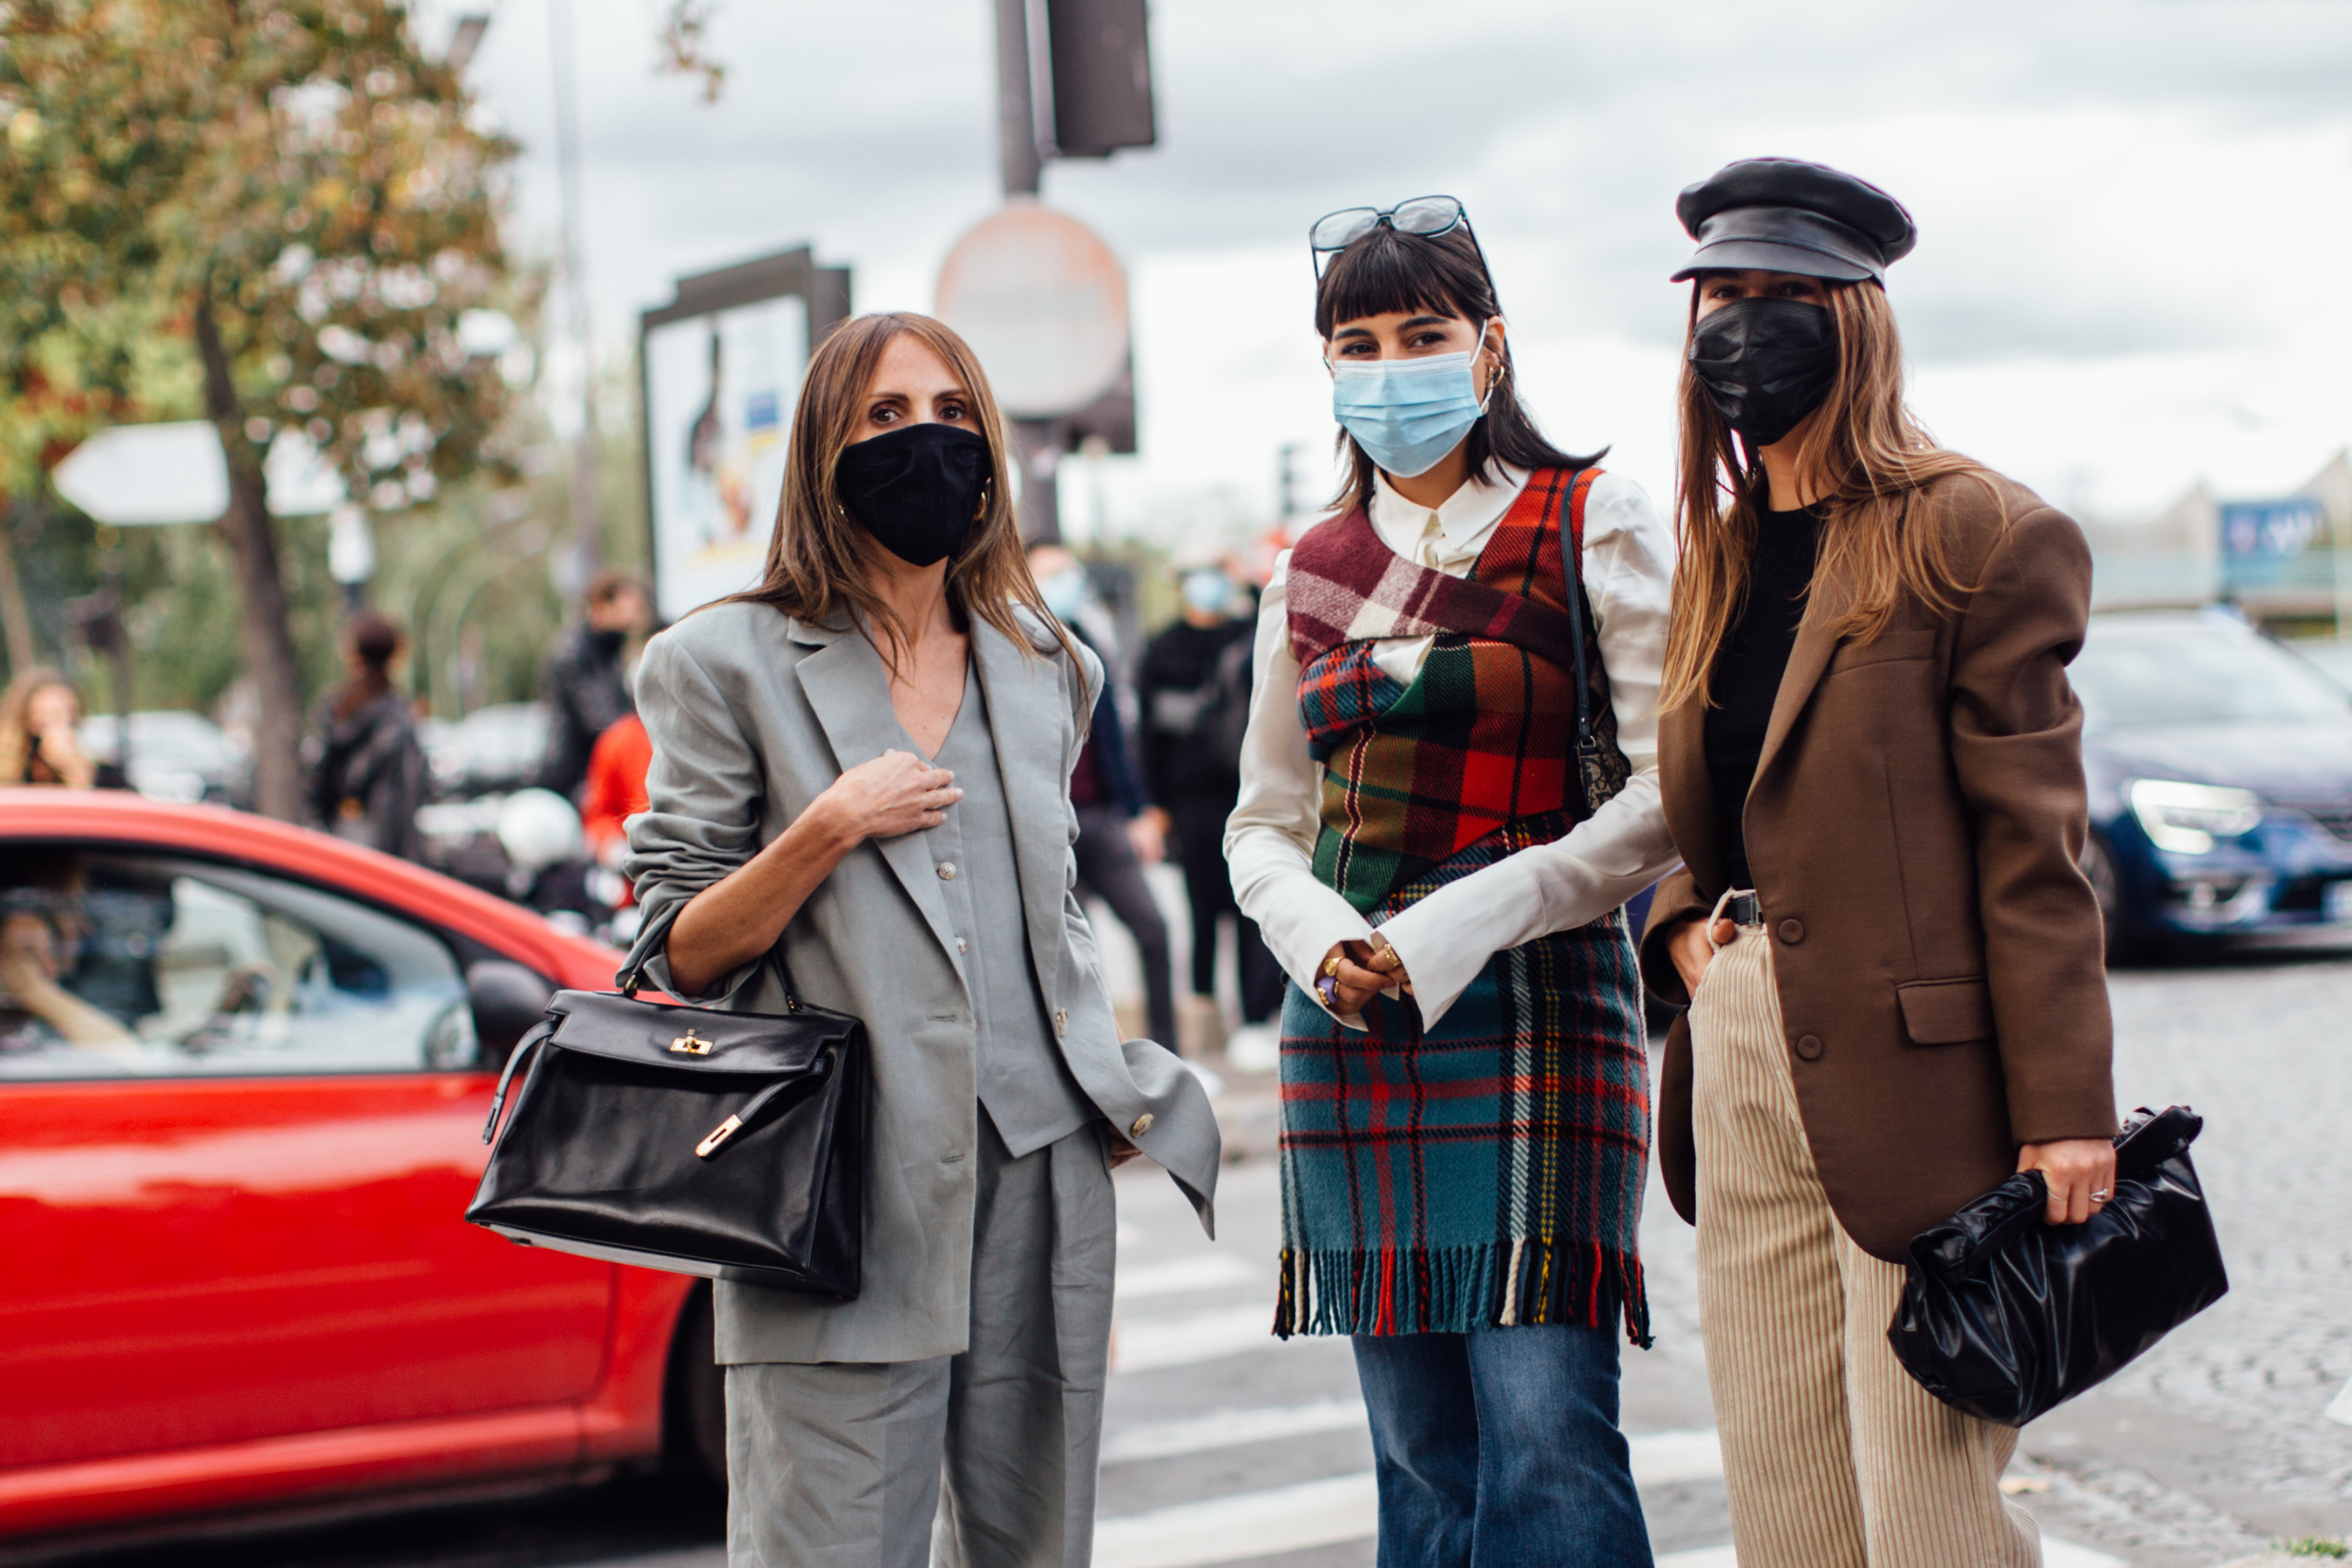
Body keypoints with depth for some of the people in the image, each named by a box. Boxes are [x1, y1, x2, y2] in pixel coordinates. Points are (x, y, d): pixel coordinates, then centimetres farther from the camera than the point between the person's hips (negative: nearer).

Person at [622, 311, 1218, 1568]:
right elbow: (678, 956, 0)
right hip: (846, 1192, -4)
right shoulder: (730, 664, 2)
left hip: (1042, 1177, 4)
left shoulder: (1044, 672, 16)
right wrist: (830, 828, -12)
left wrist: (1108, 1077, 13)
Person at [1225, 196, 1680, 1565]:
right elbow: (1265, 824, 19)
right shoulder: (1312, 574, 14)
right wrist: (1321, 941, -3)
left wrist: (1467, 919, -12)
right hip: (1350, 1037, 5)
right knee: (1419, 1456, 7)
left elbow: (1675, 790, -7)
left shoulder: (1592, 529, 0)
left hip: (1536, 1007, -4)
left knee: (1547, 1441, -12)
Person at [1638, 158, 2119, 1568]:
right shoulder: (1719, 563, 18)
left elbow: (2034, 846, -9)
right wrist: (1682, 921, 6)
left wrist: (2063, 1108, -14)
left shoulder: (1981, 536, -4)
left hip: (1914, 1078, -7)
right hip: (1743, 1060, 7)